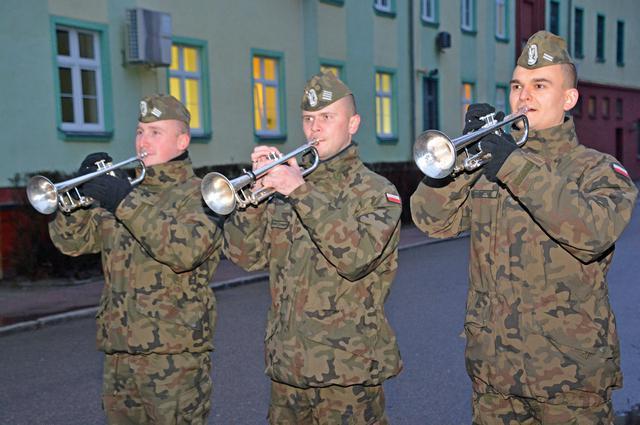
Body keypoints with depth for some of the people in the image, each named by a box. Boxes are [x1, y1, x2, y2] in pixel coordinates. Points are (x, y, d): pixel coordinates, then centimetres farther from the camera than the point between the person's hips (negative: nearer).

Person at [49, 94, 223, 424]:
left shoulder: (198, 195, -5)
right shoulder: (123, 190, 14)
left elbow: (187, 249, -25)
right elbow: (71, 241, 9)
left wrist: (128, 203, -27)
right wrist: (81, 192, -7)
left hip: (174, 353, -6)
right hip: (118, 351, 6)